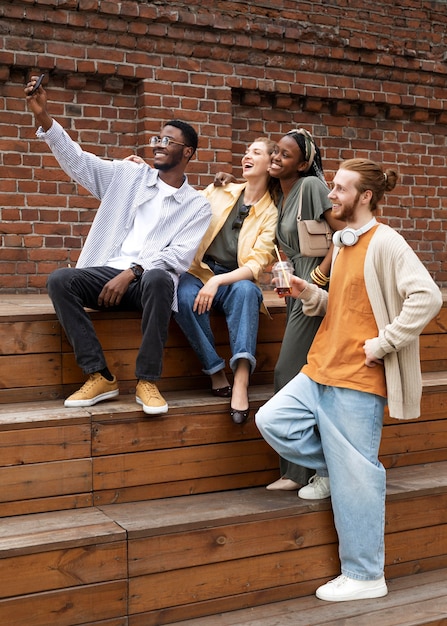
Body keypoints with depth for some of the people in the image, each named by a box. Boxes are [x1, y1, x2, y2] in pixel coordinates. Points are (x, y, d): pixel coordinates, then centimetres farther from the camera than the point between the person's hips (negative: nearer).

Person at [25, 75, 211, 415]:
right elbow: (78, 160, 8)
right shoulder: (129, 175, 15)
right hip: (109, 272, 3)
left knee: (158, 279, -39)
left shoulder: (197, 205, 6)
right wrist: (43, 117, -5)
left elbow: (179, 256, -6)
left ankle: (148, 381, -28)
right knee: (60, 280, -26)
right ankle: (100, 376, -23)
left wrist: (131, 272, -20)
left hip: (149, 280, -3)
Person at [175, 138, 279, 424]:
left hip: (236, 282, -2)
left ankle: (241, 379, -46)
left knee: (246, 290, -37)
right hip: (199, 274, 2)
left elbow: (256, 265, -9)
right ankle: (216, 371, -26)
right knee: (183, 292, -33)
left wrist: (218, 281, -24)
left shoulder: (271, 213, 1)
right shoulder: (219, 191, 10)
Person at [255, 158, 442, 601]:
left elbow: (426, 297, -22)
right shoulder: (343, 242, 14)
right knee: (272, 421, -2)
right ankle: (330, 469, 20)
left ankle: (365, 576, 15)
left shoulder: (384, 243, -12)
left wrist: (383, 342, -19)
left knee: (354, 478, -1)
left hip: (358, 381, -8)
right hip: (321, 371, 8)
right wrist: (308, 294, 2)